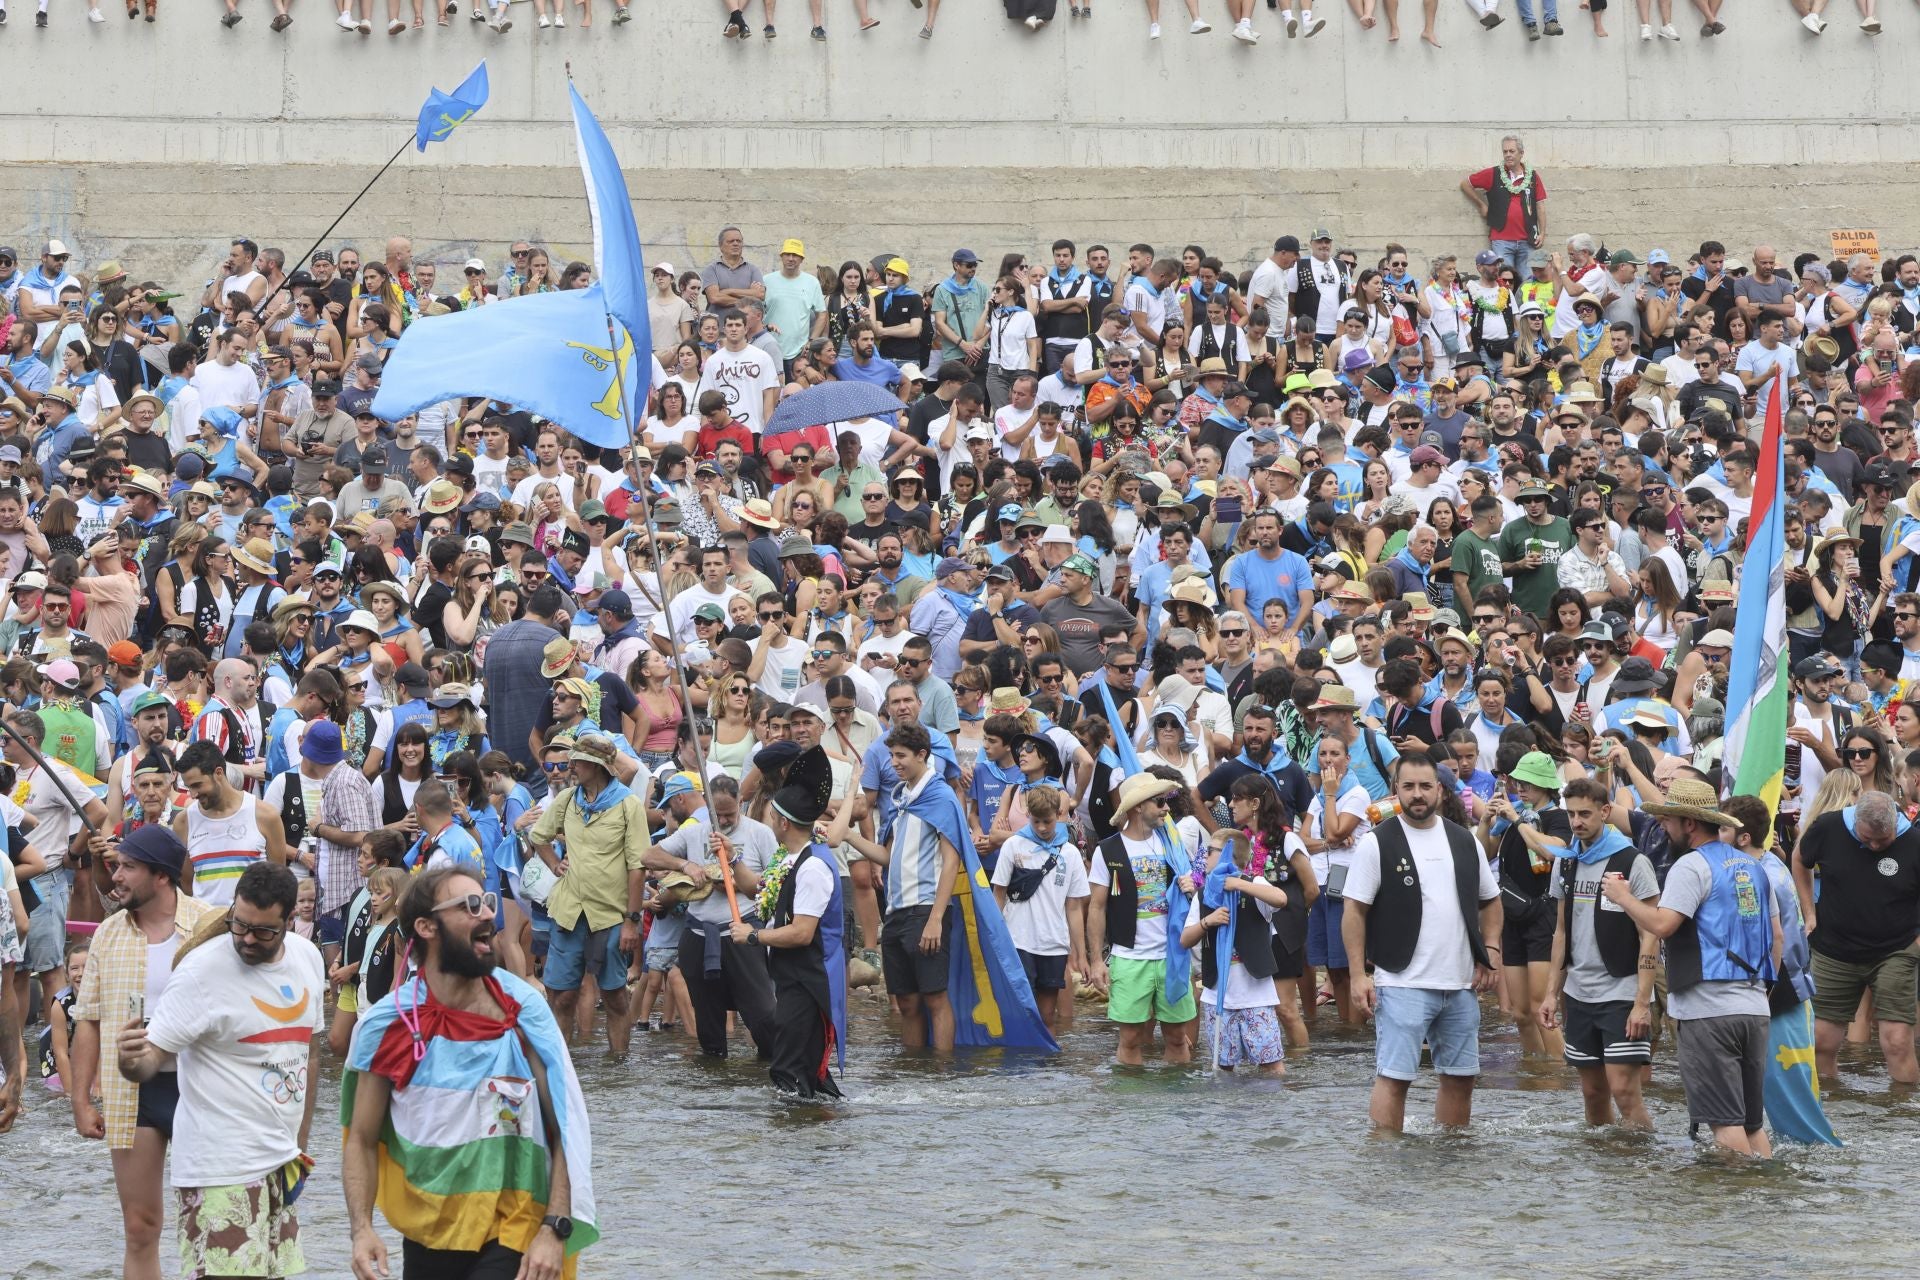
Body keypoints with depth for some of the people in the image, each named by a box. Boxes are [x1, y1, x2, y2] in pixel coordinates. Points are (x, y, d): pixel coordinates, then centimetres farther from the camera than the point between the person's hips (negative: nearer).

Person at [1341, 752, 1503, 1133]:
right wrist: (1358, 974, -11)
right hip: (1403, 984, -6)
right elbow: (1354, 911, -5)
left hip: (1461, 985, 6)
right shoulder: (1377, 843, -5)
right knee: (1393, 1077, -8)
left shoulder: (1463, 841, 11)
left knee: (1460, 1077, 12)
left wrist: (1491, 950, 7)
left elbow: (1490, 900, 22)